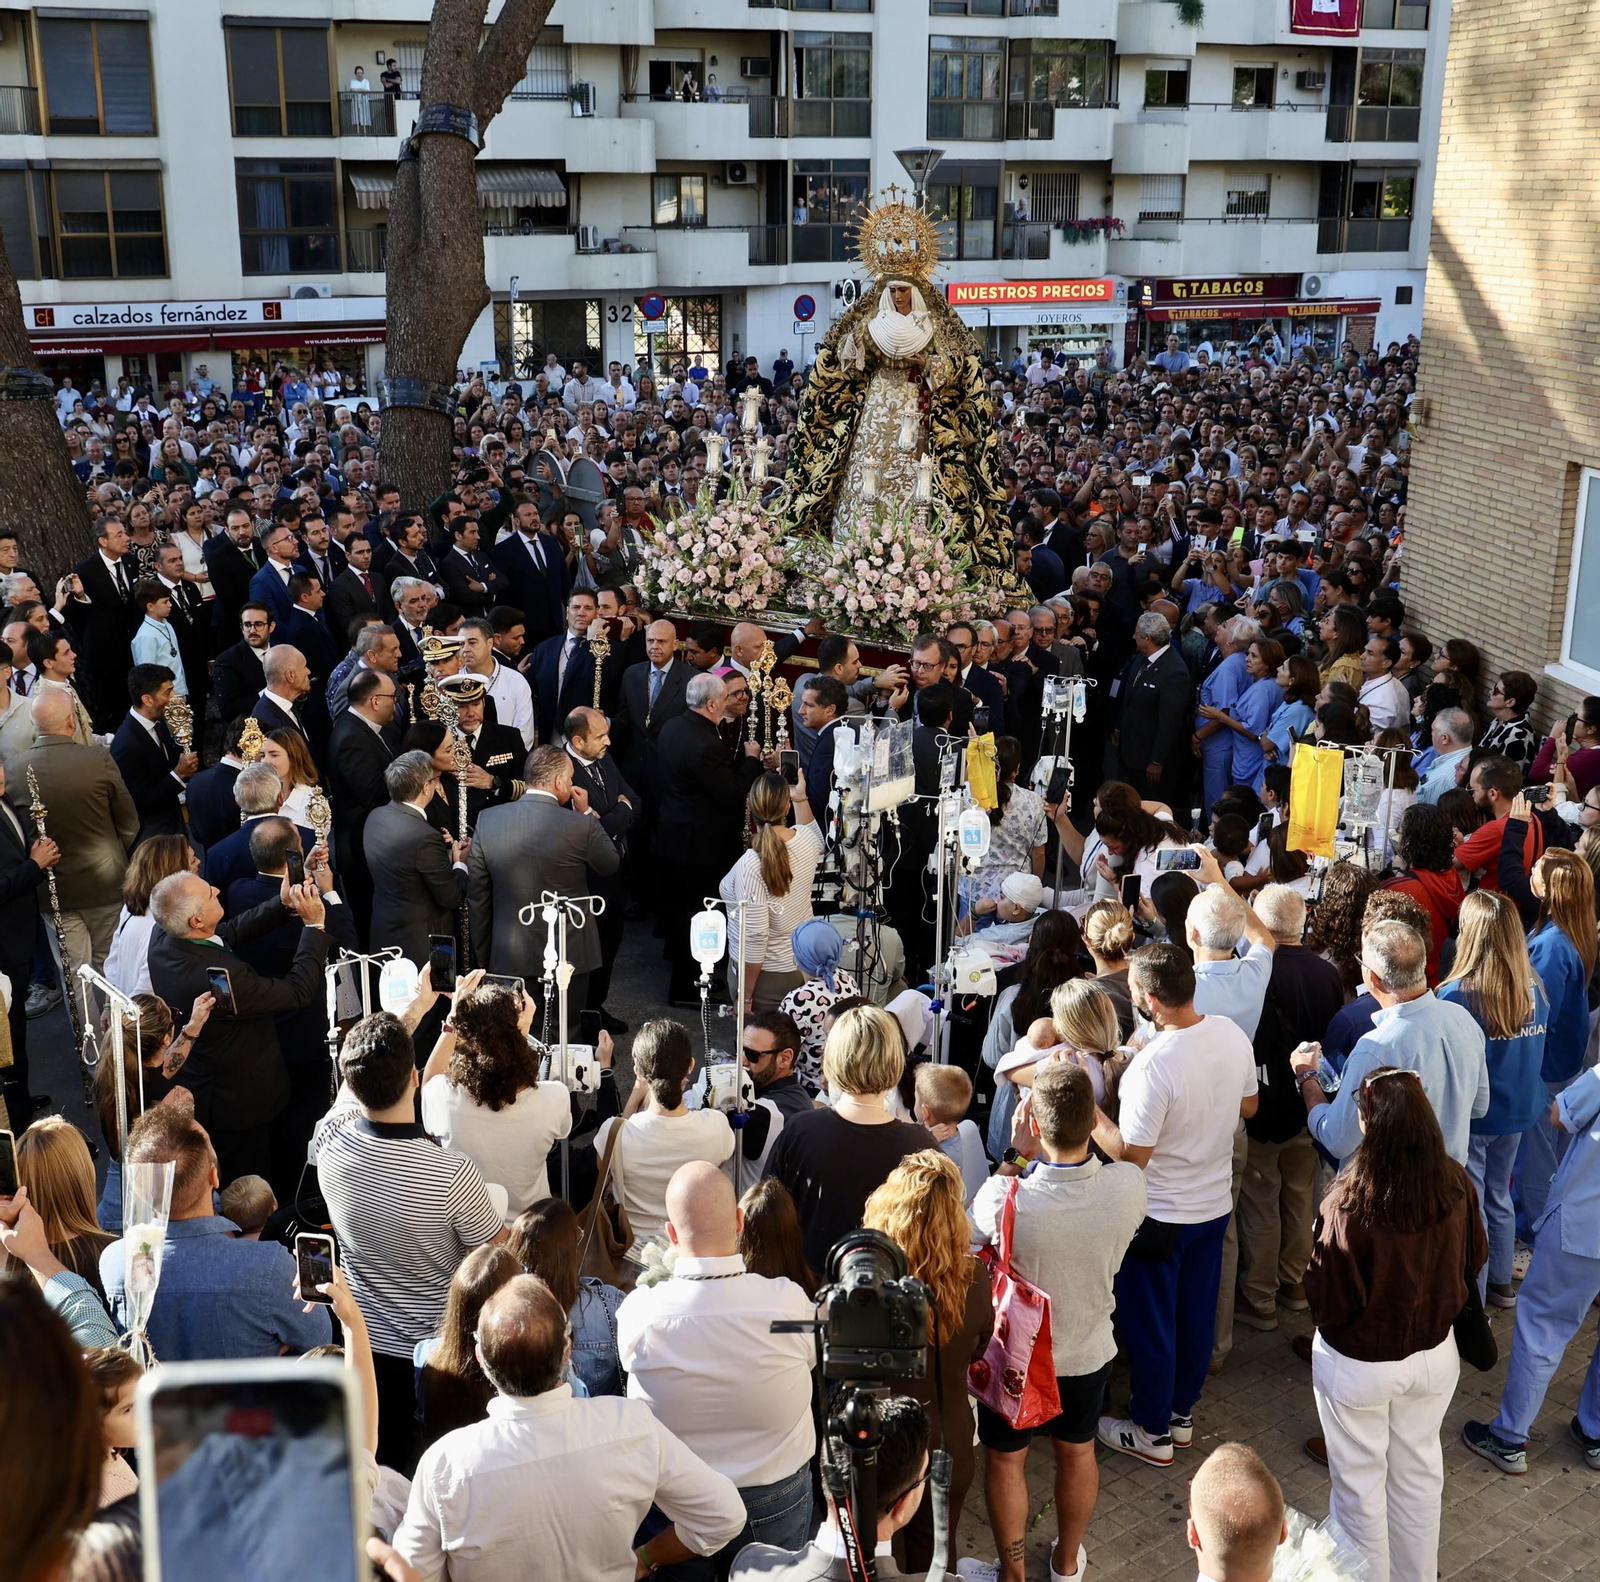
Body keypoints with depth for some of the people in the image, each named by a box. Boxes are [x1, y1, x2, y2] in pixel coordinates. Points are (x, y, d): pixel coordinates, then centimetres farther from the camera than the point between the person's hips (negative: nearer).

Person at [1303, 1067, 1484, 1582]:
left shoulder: (1349, 1203, -34)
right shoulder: (1456, 1183, -18)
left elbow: (1329, 1302, -23)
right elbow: (1473, 1260, 0)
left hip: (1359, 1366, -5)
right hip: (1435, 1356, 5)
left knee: (1360, 1483, 19)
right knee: (1419, 1471, 26)